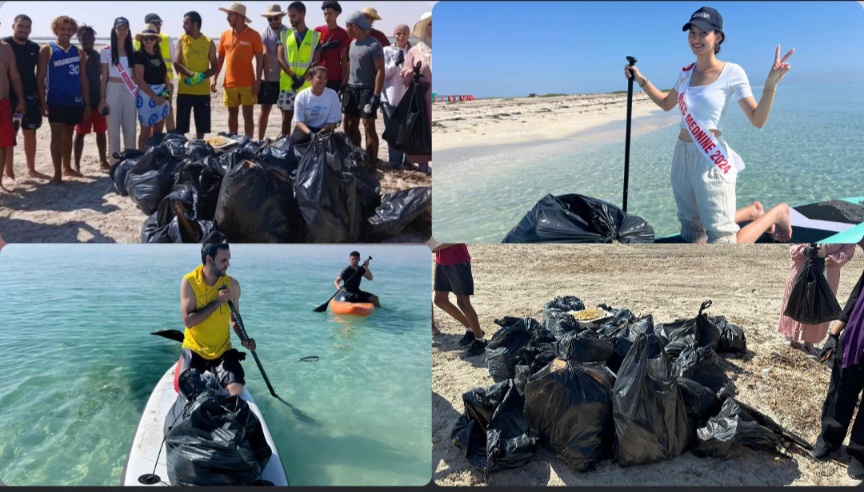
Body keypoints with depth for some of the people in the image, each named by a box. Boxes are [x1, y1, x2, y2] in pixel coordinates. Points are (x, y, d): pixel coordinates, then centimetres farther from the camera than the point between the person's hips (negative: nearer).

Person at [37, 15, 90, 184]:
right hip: (55, 101, -4)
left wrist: (87, 103, 7)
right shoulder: (47, 50, -1)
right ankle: (57, 173, -1)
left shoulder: (78, 52, 10)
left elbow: (83, 79, 11)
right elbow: (40, 77, -3)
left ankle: (67, 167, 25)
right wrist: (42, 102, -11)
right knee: (57, 135, -4)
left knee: (68, 134, 14)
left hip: (75, 101, 4)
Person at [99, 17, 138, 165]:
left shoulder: (132, 51, 9)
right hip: (113, 91, -3)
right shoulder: (106, 51, -1)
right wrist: (102, 98, -5)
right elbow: (104, 77, -1)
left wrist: (137, 92, 5)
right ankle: (115, 164, 2)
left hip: (130, 92, 3)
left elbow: (135, 75, 11)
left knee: (131, 130, 4)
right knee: (113, 130, -3)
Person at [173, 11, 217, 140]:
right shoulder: (181, 41, 2)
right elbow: (176, 65, -4)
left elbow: (214, 67, 3)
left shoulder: (209, 43, 2)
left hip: (203, 91, 1)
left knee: (201, 126, 7)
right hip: (184, 90, 0)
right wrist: (192, 74, -21)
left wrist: (202, 76, -16)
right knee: (180, 127, 1)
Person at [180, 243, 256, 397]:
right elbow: (188, 321, -20)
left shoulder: (232, 284, -6)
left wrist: (244, 339, -9)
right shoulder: (189, 281, -13)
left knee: (236, 390, -16)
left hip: (223, 351, 2)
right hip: (194, 350, -1)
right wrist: (217, 302, -24)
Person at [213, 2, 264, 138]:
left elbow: (259, 59, -4)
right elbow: (220, 59, 12)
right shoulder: (225, 35, 7)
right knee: (232, 114, 10)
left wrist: (258, 81, -10)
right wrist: (214, 78, 4)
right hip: (230, 83, 4)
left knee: (248, 115, 0)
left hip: (248, 83, -4)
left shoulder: (253, 35, -5)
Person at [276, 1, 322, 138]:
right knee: (286, 115, 6)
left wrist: (303, 78, -15)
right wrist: (293, 76, -13)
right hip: (287, 84, 2)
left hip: (307, 85, -2)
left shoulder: (314, 36, 3)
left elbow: (315, 62, -2)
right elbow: (281, 59, 1)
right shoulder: (285, 35, 8)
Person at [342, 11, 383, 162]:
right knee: (350, 123, 11)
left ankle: (372, 160, -6)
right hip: (351, 88, 8)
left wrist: (376, 95, -21)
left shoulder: (373, 45, -14)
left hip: (367, 90, -8)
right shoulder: (353, 43, 11)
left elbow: (380, 71, -16)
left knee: (368, 125, -11)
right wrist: (343, 86, 16)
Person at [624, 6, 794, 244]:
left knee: (722, 240, -9)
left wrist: (770, 85, -23)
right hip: (682, 155, 6)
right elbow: (666, 103, 27)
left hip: (711, 160, -6)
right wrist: (640, 79, 20)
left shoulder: (732, 72, -7)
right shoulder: (686, 72, 9)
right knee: (691, 233, 14)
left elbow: (757, 120, -10)